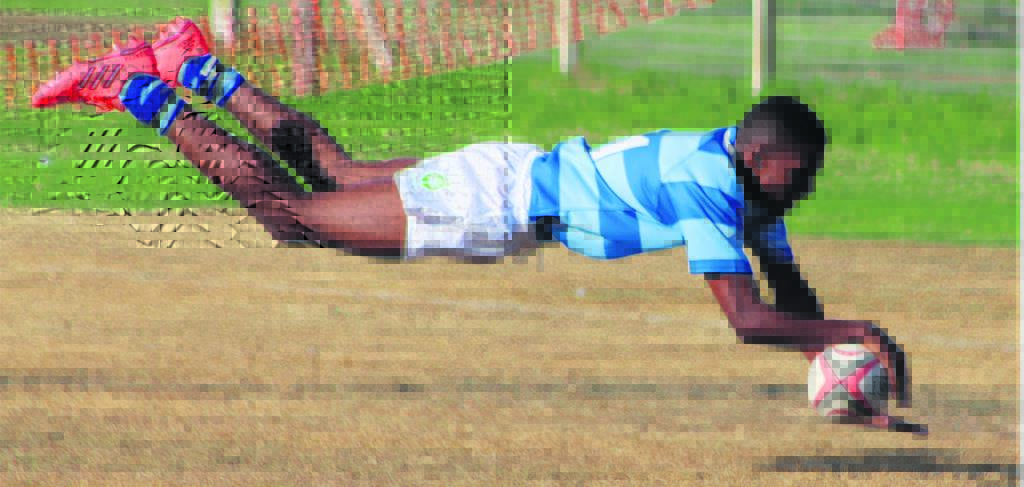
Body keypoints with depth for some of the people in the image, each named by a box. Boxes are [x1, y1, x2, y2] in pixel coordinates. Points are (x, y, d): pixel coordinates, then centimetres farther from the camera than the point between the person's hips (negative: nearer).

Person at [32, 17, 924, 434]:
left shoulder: (747, 176, -3)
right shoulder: (707, 188, -30)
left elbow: (795, 300, 6)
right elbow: (748, 317, -36)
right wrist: (860, 335, -32)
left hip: (517, 177, 8)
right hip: (496, 203, -8)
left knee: (335, 171, 27)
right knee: (286, 210, 2)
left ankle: (201, 71, 37)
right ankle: (140, 92, 8)